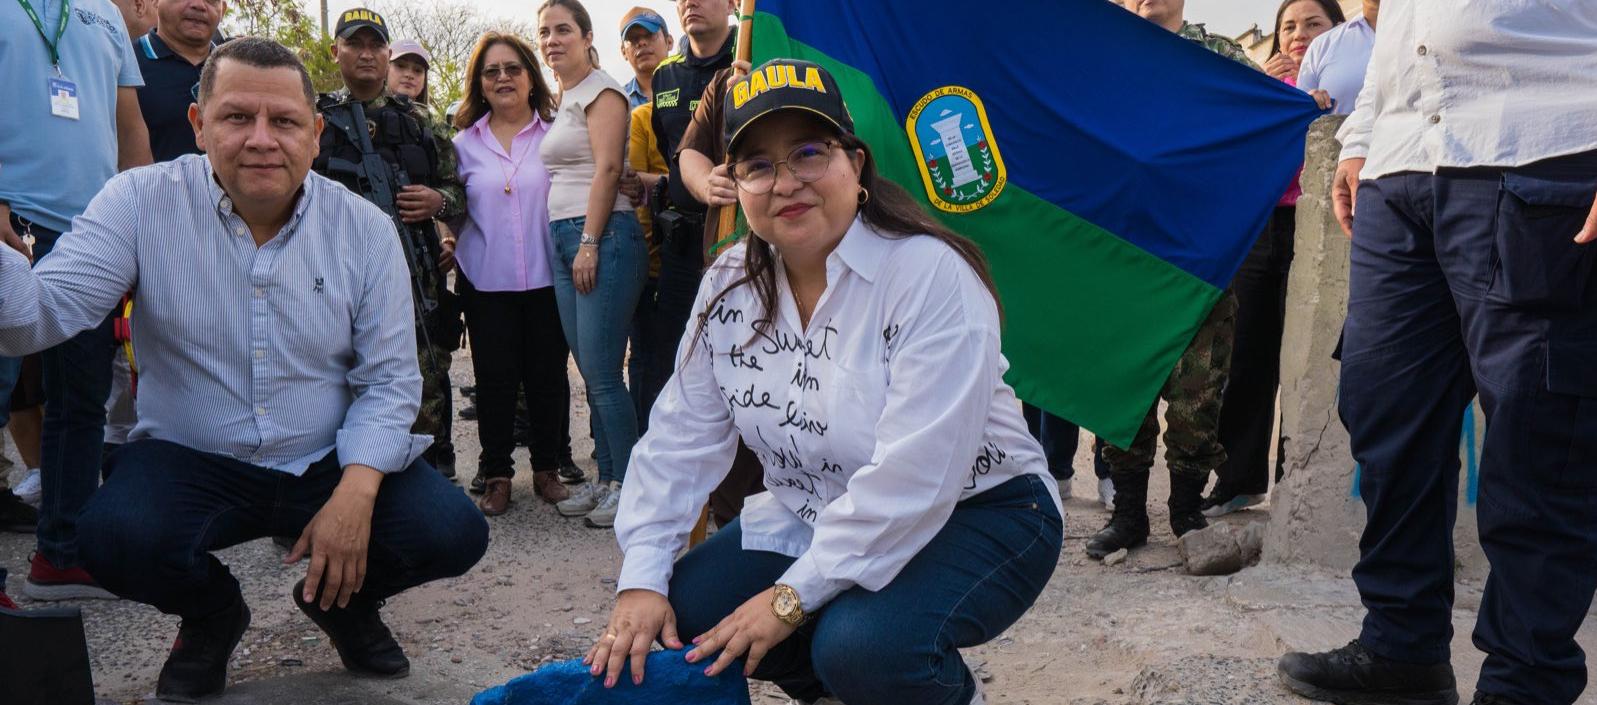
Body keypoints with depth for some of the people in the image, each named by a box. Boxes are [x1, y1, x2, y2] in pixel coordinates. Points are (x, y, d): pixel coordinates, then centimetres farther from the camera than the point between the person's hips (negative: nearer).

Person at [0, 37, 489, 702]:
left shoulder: (365, 229, -5)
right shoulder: (141, 201, -7)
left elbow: (388, 377, -5)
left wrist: (356, 491, -20)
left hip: (329, 462, 1)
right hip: (190, 461, -1)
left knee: (453, 532, -20)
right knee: (116, 537, -31)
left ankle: (340, 599, 17)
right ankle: (212, 612, 8)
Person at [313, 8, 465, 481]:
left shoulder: (419, 121, 14)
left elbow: (458, 189, 15)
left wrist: (438, 200, -5)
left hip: (416, 274, 1)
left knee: (428, 385, 2)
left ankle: (439, 479, 13)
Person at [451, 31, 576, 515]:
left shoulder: (556, 133, 4)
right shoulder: (465, 143, 8)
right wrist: (453, 246, -1)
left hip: (547, 277, -1)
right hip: (486, 281, 1)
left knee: (548, 376, 5)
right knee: (495, 378, 3)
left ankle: (548, 469, 19)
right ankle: (497, 475, 15)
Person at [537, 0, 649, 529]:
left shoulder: (600, 90, -4)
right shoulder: (562, 100, 22)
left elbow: (608, 168, -14)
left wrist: (590, 243, -18)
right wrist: (570, 245, 15)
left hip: (602, 237, -9)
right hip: (565, 241, 9)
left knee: (602, 375, -9)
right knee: (591, 374, 10)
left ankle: (629, 486, 0)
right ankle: (606, 480, 17)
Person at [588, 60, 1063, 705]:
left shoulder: (930, 273, -24)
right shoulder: (731, 284, -3)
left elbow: (912, 477, -29)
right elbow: (681, 439, -1)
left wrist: (794, 597, -25)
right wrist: (641, 581, -10)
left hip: (972, 512, -6)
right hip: (814, 515, 7)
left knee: (863, 647, -32)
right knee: (680, 611, -9)